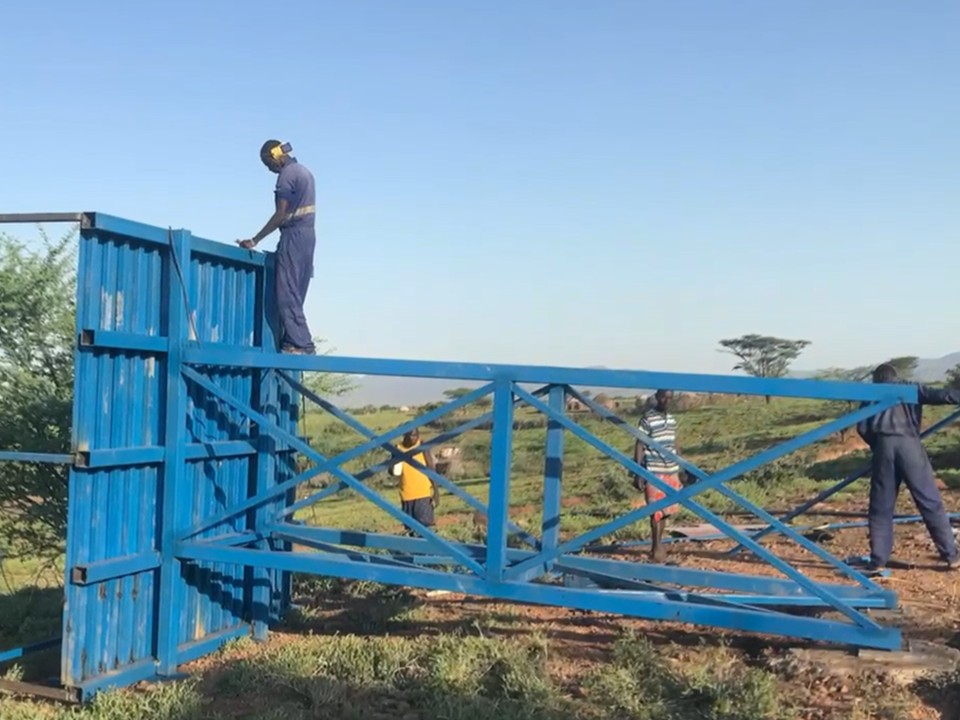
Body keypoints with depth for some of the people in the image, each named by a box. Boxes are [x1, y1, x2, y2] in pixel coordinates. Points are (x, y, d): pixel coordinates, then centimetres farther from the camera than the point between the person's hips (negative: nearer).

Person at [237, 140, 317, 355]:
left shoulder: (287, 174, -10)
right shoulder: (303, 171, 20)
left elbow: (281, 215, -15)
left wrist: (254, 241, -12)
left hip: (294, 235, -10)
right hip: (308, 234, 10)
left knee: (287, 294, -9)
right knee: (295, 294, 9)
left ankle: (301, 343, -12)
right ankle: (294, 342, 9)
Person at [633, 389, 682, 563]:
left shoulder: (672, 419, 10)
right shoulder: (647, 419, -10)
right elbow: (639, 447, -9)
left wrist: (680, 470, 17)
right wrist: (638, 474, -12)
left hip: (671, 471, 6)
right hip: (654, 473, -6)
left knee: (666, 510, 10)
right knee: (657, 511, -4)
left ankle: (658, 545, 21)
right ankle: (657, 547, 5)